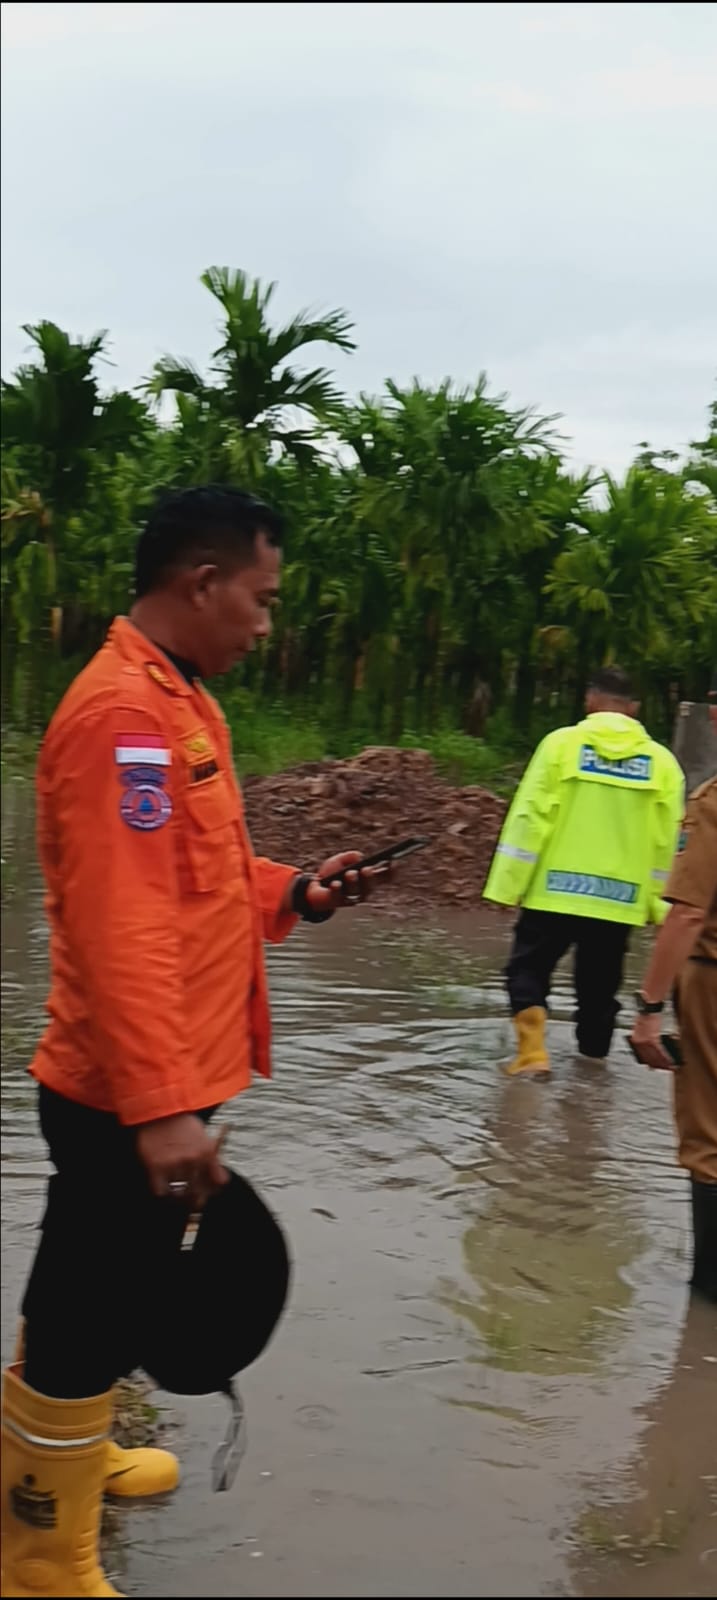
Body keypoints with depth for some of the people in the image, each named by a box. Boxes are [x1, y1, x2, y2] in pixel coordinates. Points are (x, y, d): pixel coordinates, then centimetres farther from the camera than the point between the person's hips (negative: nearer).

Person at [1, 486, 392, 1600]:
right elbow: (122, 928, -27)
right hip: (130, 1099, -10)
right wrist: (162, 1107, -29)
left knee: (94, 1297, 25)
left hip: (160, 1085, 10)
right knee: (89, 1311, 3)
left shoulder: (178, 699, 12)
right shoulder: (122, 712, -22)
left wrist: (295, 894, 4)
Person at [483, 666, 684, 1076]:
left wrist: (508, 885, -3)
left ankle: (533, 1051, -5)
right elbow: (665, 843, 5)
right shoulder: (662, 761, 3)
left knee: (529, 968, 12)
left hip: (555, 891, -2)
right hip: (619, 900, 2)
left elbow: (530, 817, -7)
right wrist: (656, 904, 14)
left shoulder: (563, 743, -4)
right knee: (598, 985, 16)